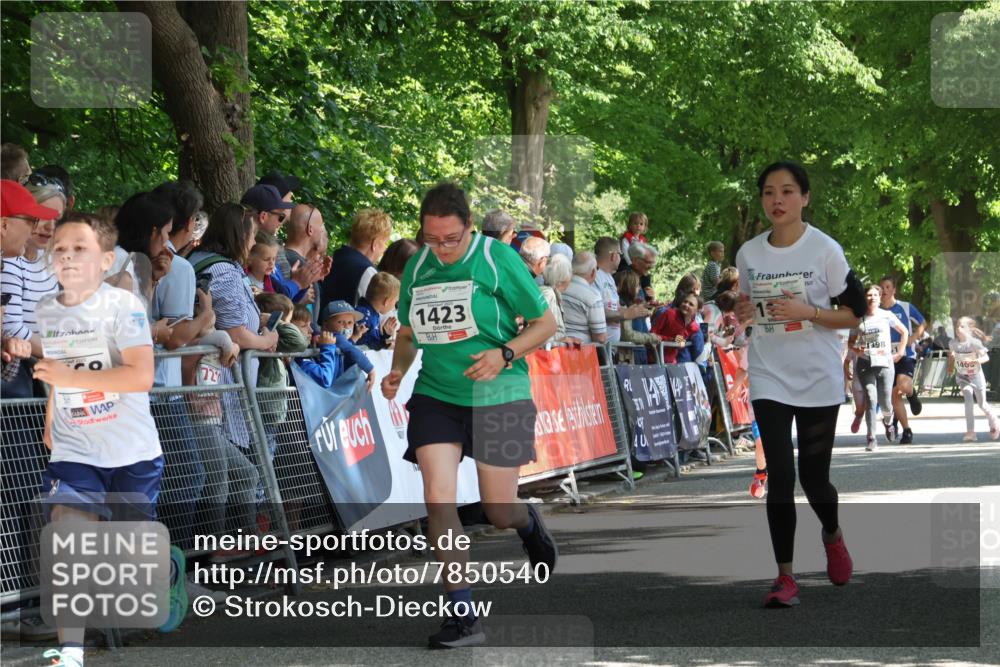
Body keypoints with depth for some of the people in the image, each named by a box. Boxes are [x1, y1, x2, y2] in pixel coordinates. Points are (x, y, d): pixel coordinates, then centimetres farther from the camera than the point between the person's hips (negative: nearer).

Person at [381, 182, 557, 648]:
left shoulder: (498, 259, -9)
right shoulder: (417, 268, 4)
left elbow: (545, 323, -4)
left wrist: (505, 354, -19)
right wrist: (398, 371, -1)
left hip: (498, 397, -3)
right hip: (435, 396, 3)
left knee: (499, 512, 3)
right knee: (438, 499, -13)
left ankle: (528, 524, 43)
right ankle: (463, 616, -7)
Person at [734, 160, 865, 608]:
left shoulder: (825, 250, -8)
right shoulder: (748, 254, 3)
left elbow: (854, 313, -5)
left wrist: (807, 312, -20)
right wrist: (743, 314, -5)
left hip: (818, 380, -2)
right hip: (768, 378, 2)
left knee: (813, 476, 3)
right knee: (779, 476, -6)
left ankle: (832, 536, 36)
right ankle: (785, 577, 0)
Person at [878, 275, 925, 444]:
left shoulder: (906, 308, -1)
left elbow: (922, 324, 6)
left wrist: (911, 340, -8)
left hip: (906, 355, -4)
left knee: (903, 386, -29)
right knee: (894, 396, 1)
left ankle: (912, 394, 7)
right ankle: (906, 431, 12)